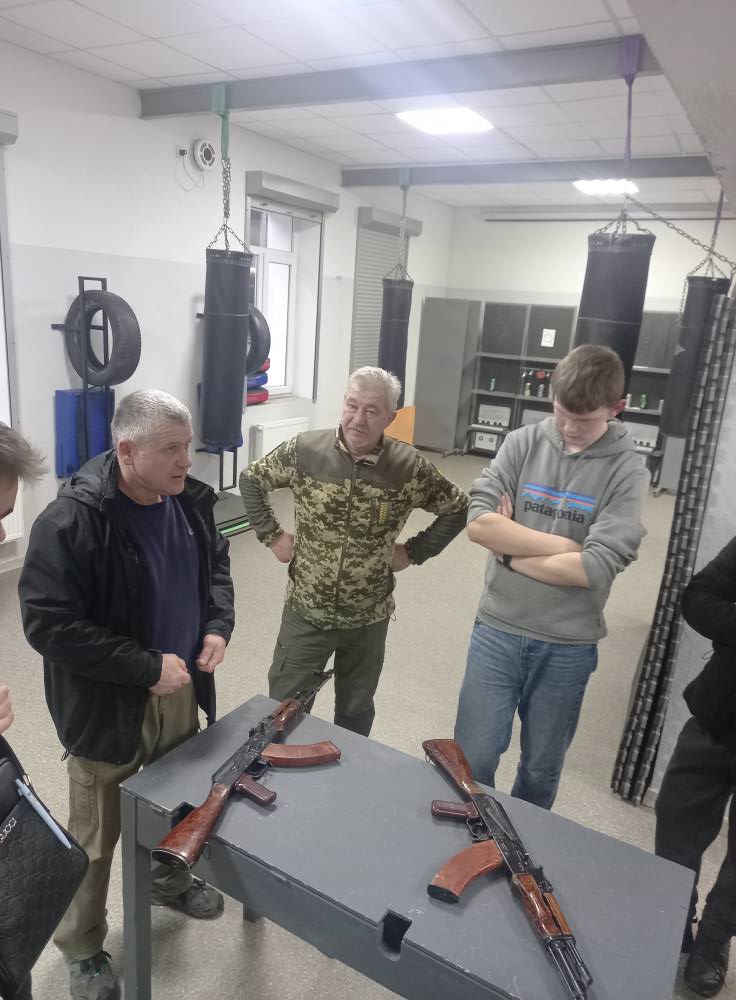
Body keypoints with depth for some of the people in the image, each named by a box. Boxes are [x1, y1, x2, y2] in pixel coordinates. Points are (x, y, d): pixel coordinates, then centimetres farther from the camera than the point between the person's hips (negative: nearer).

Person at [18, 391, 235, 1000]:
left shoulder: (191, 502, -6)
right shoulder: (70, 522, -26)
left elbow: (216, 567, 10)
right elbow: (47, 623, -26)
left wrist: (218, 625, -8)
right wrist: (147, 667, -26)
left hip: (181, 691, 6)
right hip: (108, 708, -6)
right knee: (96, 837, 14)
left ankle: (169, 880, 57)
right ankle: (82, 949, 41)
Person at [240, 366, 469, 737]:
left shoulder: (410, 466, -14)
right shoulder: (304, 449, -12)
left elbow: (457, 508, 1)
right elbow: (251, 480, 4)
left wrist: (415, 551, -3)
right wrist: (272, 536, -2)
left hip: (368, 618, 0)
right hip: (306, 611, 0)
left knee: (356, 712, 22)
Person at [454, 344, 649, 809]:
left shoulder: (627, 471, -7)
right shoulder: (523, 443, -2)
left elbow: (594, 567, -18)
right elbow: (478, 522, -14)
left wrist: (510, 547, -10)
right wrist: (563, 544, -15)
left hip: (568, 646, -1)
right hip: (497, 630, 1)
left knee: (541, 771, 18)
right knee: (471, 760, 9)